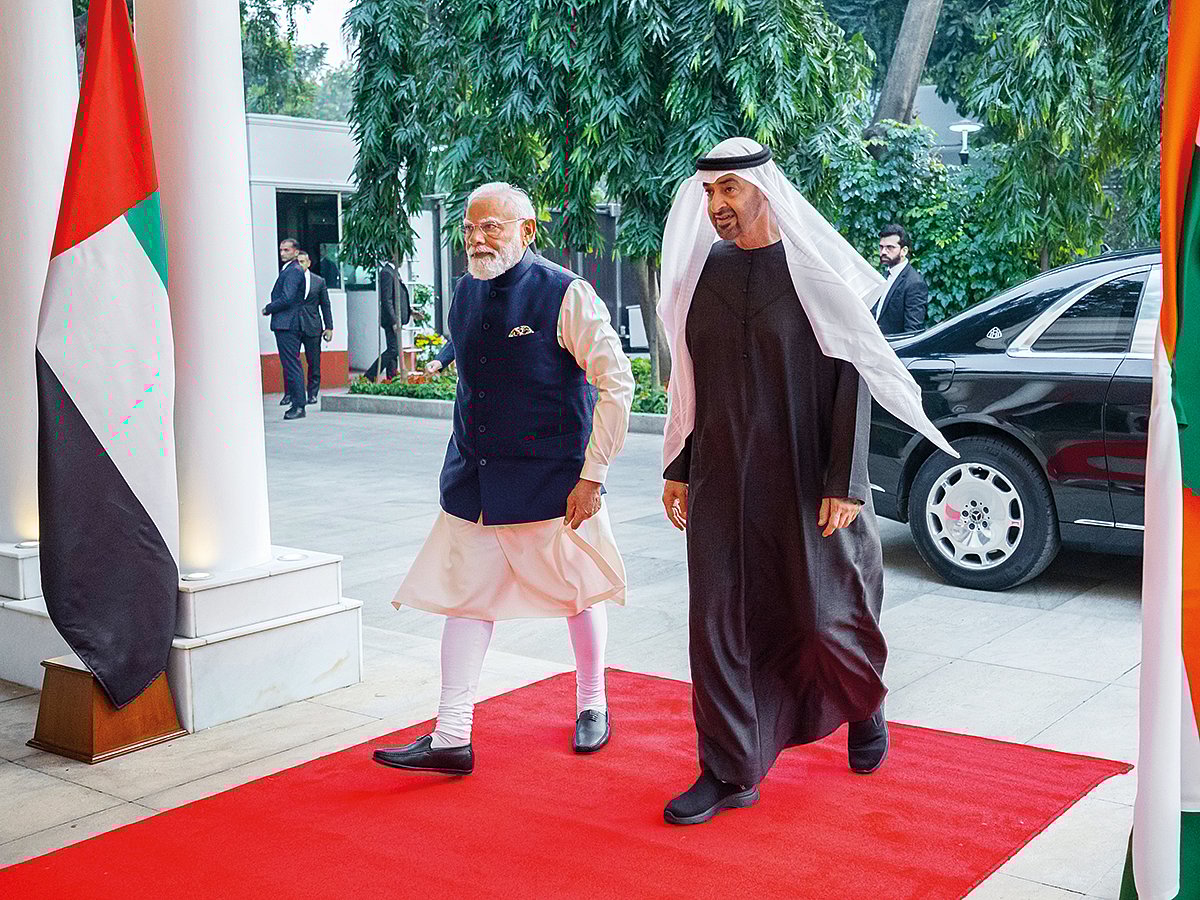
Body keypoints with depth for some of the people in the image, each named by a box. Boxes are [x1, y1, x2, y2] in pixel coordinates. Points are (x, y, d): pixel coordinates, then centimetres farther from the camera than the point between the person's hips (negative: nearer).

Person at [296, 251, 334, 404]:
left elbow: (325, 305, 11)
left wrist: (329, 327, 5)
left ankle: (312, 394, 10)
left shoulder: (319, 281, 9)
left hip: (312, 327, 1)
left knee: (314, 363, 1)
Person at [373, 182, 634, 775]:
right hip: (473, 480, 6)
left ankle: (591, 707, 33)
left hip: (552, 480, -5)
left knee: (578, 593, 11)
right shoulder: (466, 292, 6)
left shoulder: (566, 296, -13)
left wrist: (592, 476, -16)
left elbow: (616, 384, -13)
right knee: (466, 596, 3)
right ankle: (451, 739, 7)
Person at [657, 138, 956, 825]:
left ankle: (864, 704, 40)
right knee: (719, 621, 1)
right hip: (722, 482, 4)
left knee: (825, 614, 6)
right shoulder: (703, 275, 6)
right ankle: (731, 773, 14)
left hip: (806, 482, -4)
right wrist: (679, 469, 12)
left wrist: (845, 483, -14)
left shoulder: (818, 271, -7)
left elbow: (852, 380, -9)